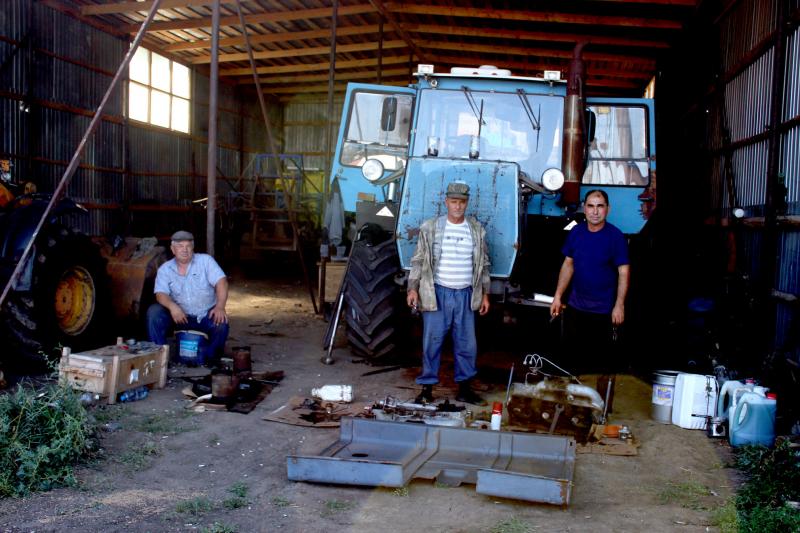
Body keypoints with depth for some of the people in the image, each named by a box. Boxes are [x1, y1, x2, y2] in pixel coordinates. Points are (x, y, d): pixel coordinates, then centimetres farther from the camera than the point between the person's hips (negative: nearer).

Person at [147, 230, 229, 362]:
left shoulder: (205, 260, -3)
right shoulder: (165, 269, 2)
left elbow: (221, 282, -13)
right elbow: (160, 294, -10)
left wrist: (220, 307, -29)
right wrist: (172, 306, -34)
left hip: (206, 315, -1)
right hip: (179, 315, 2)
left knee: (221, 324, -31)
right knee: (153, 312, -22)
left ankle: (211, 359, -7)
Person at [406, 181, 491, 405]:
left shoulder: (477, 230, 6)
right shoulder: (430, 227, 0)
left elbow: (483, 264, 12)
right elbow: (418, 261, 1)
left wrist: (485, 294, 9)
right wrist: (413, 288, -7)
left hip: (465, 295, 2)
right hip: (437, 293, -2)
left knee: (466, 343, 7)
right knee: (432, 342, 1)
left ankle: (464, 387, 18)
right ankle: (427, 388, 10)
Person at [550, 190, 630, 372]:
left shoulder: (615, 236, -13)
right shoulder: (576, 232, -2)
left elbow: (624, 272, -12)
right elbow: (568, 265, 6)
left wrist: (619, 305, -16)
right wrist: (557, 296, 4)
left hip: (603, 309, -4)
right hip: (576, 305, 4)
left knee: (603, 353, 8)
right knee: (578, 350, 16)